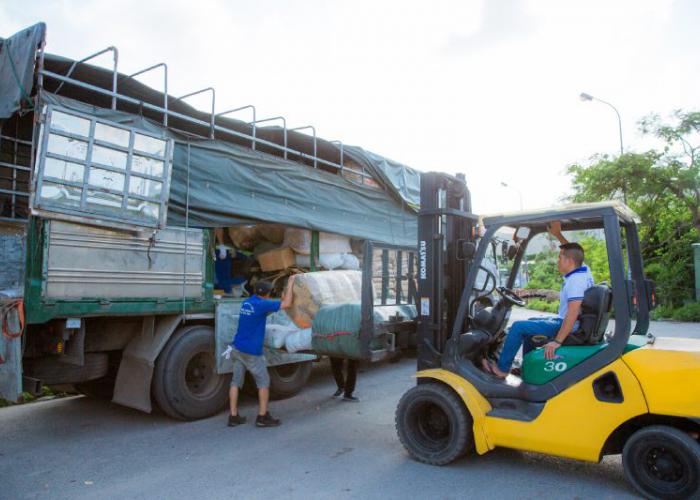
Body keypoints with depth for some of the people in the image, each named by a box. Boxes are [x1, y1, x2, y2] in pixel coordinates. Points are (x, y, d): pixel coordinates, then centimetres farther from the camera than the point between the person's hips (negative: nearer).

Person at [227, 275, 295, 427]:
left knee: (236, 382, 10)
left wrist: (280, 299, 22)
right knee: (263, 382, 7)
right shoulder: (261, 304, -15)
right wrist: (290, 284, -5)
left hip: (237, 349, 7)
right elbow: (286, 304, -15)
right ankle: (262, 417, 10)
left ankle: (233, 416, 13)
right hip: (252, 352, -7)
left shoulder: (246, 303, 9)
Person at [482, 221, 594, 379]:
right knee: (530, 322, 25)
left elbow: (573, 314, -34)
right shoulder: (583, 270, 3)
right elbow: (573, 252, 24)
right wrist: (558, 235, 16)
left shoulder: (575, 281, -26)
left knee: (518, 327, -11)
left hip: (568, 326, -11)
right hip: (564, 321, 11)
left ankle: (502, 368, 1)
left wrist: (557, 341, -35)